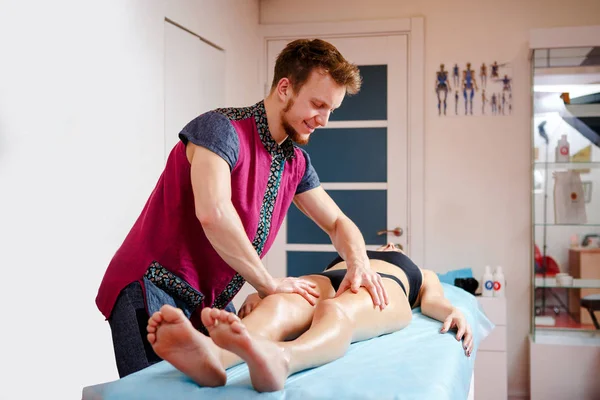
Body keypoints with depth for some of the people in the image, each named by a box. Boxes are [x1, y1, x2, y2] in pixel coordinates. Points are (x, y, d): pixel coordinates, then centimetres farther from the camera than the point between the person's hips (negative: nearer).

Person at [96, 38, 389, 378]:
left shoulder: (296, 163, 6)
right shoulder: (223, 130, -19)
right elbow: (213, 213, -34)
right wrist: (268, 283, -24)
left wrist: (359, 263, -9)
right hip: (153, 288, -7)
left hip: (211, 300, 7)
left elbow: (338, 223, 14)